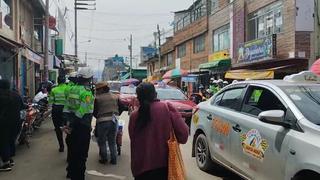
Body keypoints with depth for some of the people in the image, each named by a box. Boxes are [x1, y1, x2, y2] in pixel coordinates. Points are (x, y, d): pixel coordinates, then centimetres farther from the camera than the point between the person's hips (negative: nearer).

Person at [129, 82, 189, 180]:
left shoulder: (134, 116, -2)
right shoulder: (167, 108, -8)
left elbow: (133, 141, 4)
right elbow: (183, 133, -12)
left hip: (141, 167, 2)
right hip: (164, 164, -1)